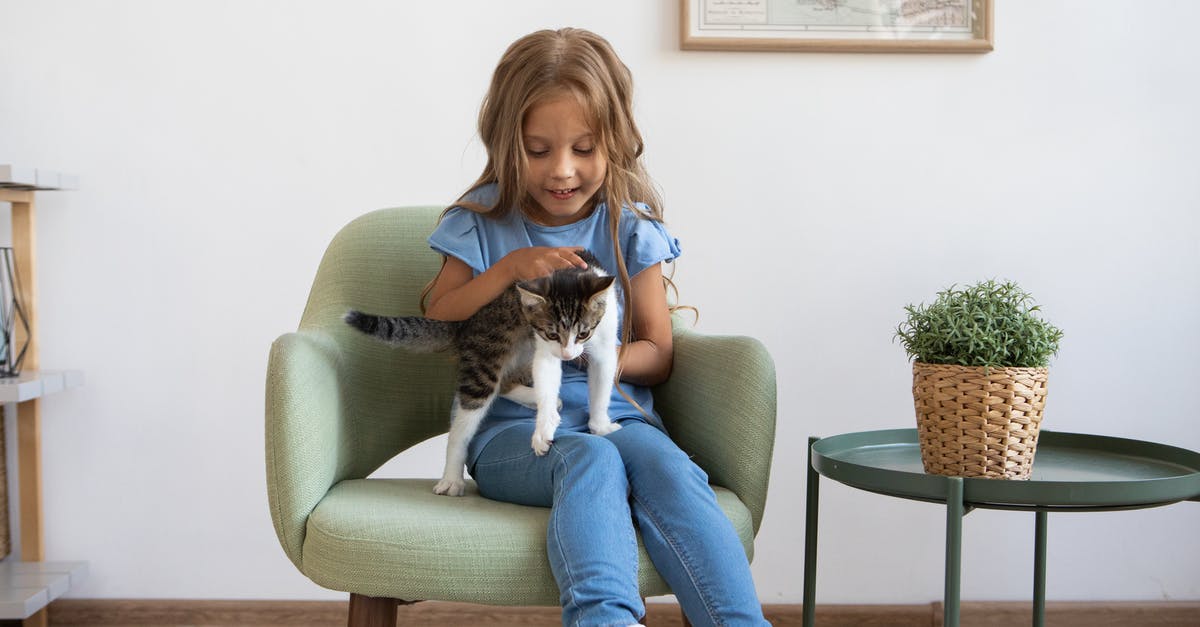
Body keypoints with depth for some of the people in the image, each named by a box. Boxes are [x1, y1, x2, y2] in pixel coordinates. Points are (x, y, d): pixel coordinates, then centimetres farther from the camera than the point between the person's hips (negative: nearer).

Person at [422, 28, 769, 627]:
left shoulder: (630, 226, 8)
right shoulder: (483, 223, 8)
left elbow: (658, 356, 9)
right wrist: (507, 269, -9)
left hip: (615, 412, 1)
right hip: (510, 425, -1)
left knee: (662, 461, -34)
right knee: (591, 460, -36)